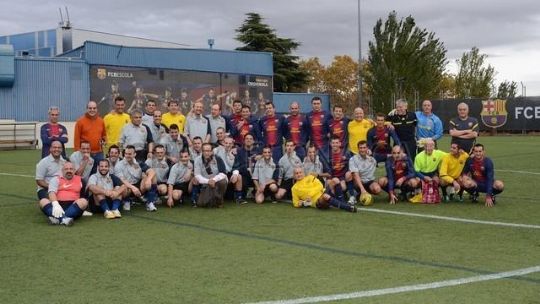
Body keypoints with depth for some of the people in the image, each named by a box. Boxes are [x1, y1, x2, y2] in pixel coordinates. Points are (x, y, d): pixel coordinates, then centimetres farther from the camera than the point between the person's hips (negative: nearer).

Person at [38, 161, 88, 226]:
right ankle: (63, 218, -51)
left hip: (73, 206, 0)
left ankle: (58, 218, -47)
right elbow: (52, 192, -3)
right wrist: (56, 205, -23)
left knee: (83, 201, -31)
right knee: (43, 201, -26)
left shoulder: (79, 179, 20)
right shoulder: (56, 179, 16)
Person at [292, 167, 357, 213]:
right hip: (317, 201, -3)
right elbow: (295, 203, 13)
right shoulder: (295, 188, 14)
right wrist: (303, 203, -9)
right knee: (325, 196, -41)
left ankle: (341, 202, -20)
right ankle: (348, 207, -40)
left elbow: (320, 186, 6)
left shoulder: (310, 177, 19)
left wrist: (310, 195, -7)